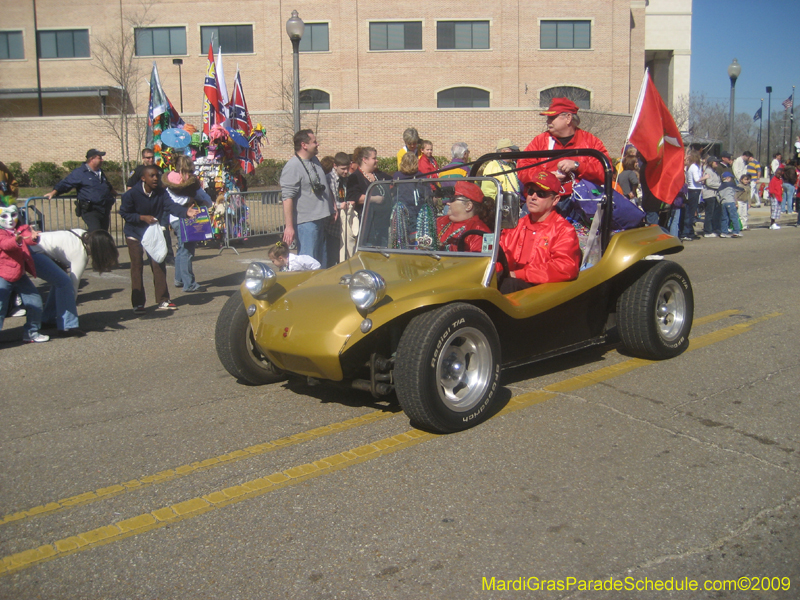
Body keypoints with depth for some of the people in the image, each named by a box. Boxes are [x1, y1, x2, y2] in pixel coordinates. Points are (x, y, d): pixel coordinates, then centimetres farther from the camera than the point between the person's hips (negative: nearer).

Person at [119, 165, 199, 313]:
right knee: (137, 267, -3)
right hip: (134, 234, -3)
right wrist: (143, 218, -26)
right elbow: (124, 213, -13)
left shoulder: (161, 193, -11)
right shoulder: (131, 194, -18)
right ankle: (138, 304, 4)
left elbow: (171, 206, -26)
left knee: (159, 266, 1)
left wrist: (186, 212, -45)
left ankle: (163, 301, 9)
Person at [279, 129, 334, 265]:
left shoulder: (315, 160, 13)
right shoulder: (292, 167, -15)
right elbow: (287, 198, -20)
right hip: (306, 222, -9)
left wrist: (332, 208, 21)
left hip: (321, 219, 9)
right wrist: (289, 226, -24)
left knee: (321, 259, 14)